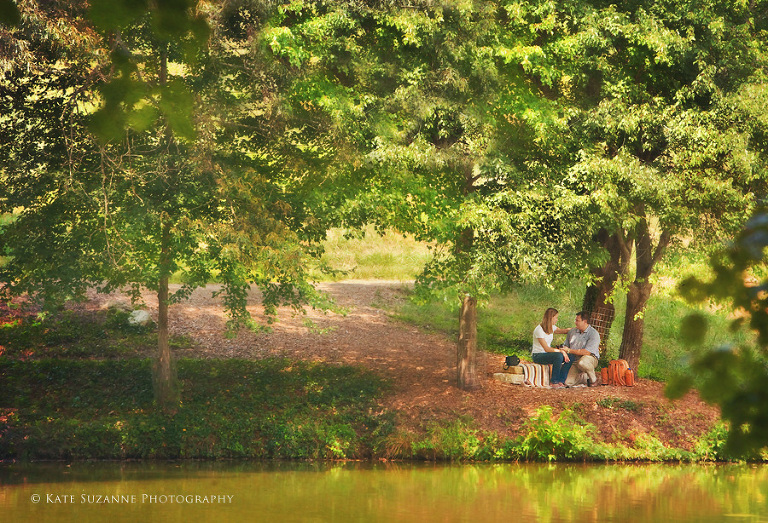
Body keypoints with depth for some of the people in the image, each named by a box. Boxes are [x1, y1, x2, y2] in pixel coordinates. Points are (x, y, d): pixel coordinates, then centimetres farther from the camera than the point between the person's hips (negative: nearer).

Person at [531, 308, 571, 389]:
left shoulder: (552, 327, 4)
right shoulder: (539, 330, -21)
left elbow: (563, 331, 23)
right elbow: (546, 349, -24)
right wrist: (561, 351, -29)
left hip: (547, 354, 8)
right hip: (538, 356, -8)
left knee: (569, 357, -13)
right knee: (558, 356, -34)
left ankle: (561, 381, -9)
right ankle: (553, 382, -21)